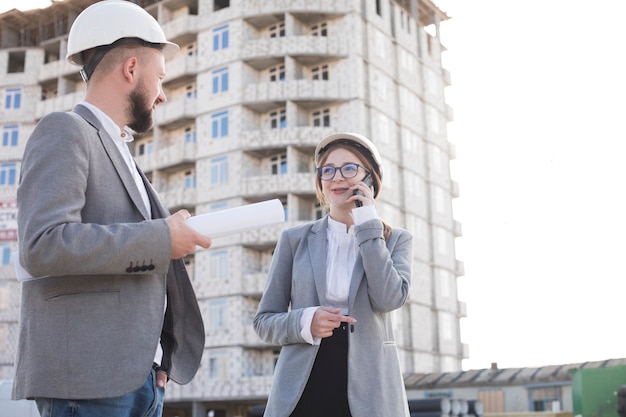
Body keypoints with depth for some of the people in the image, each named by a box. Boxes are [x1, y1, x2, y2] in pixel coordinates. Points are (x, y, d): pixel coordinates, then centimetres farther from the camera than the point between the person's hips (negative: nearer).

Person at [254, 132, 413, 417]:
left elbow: (389, 299, -13)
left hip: (368, 391, 0)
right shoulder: (294, 240, 6)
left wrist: (367, 222, -9)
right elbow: (264, 321, 7)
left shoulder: (396, 240, 6)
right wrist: (303, 322, -13)